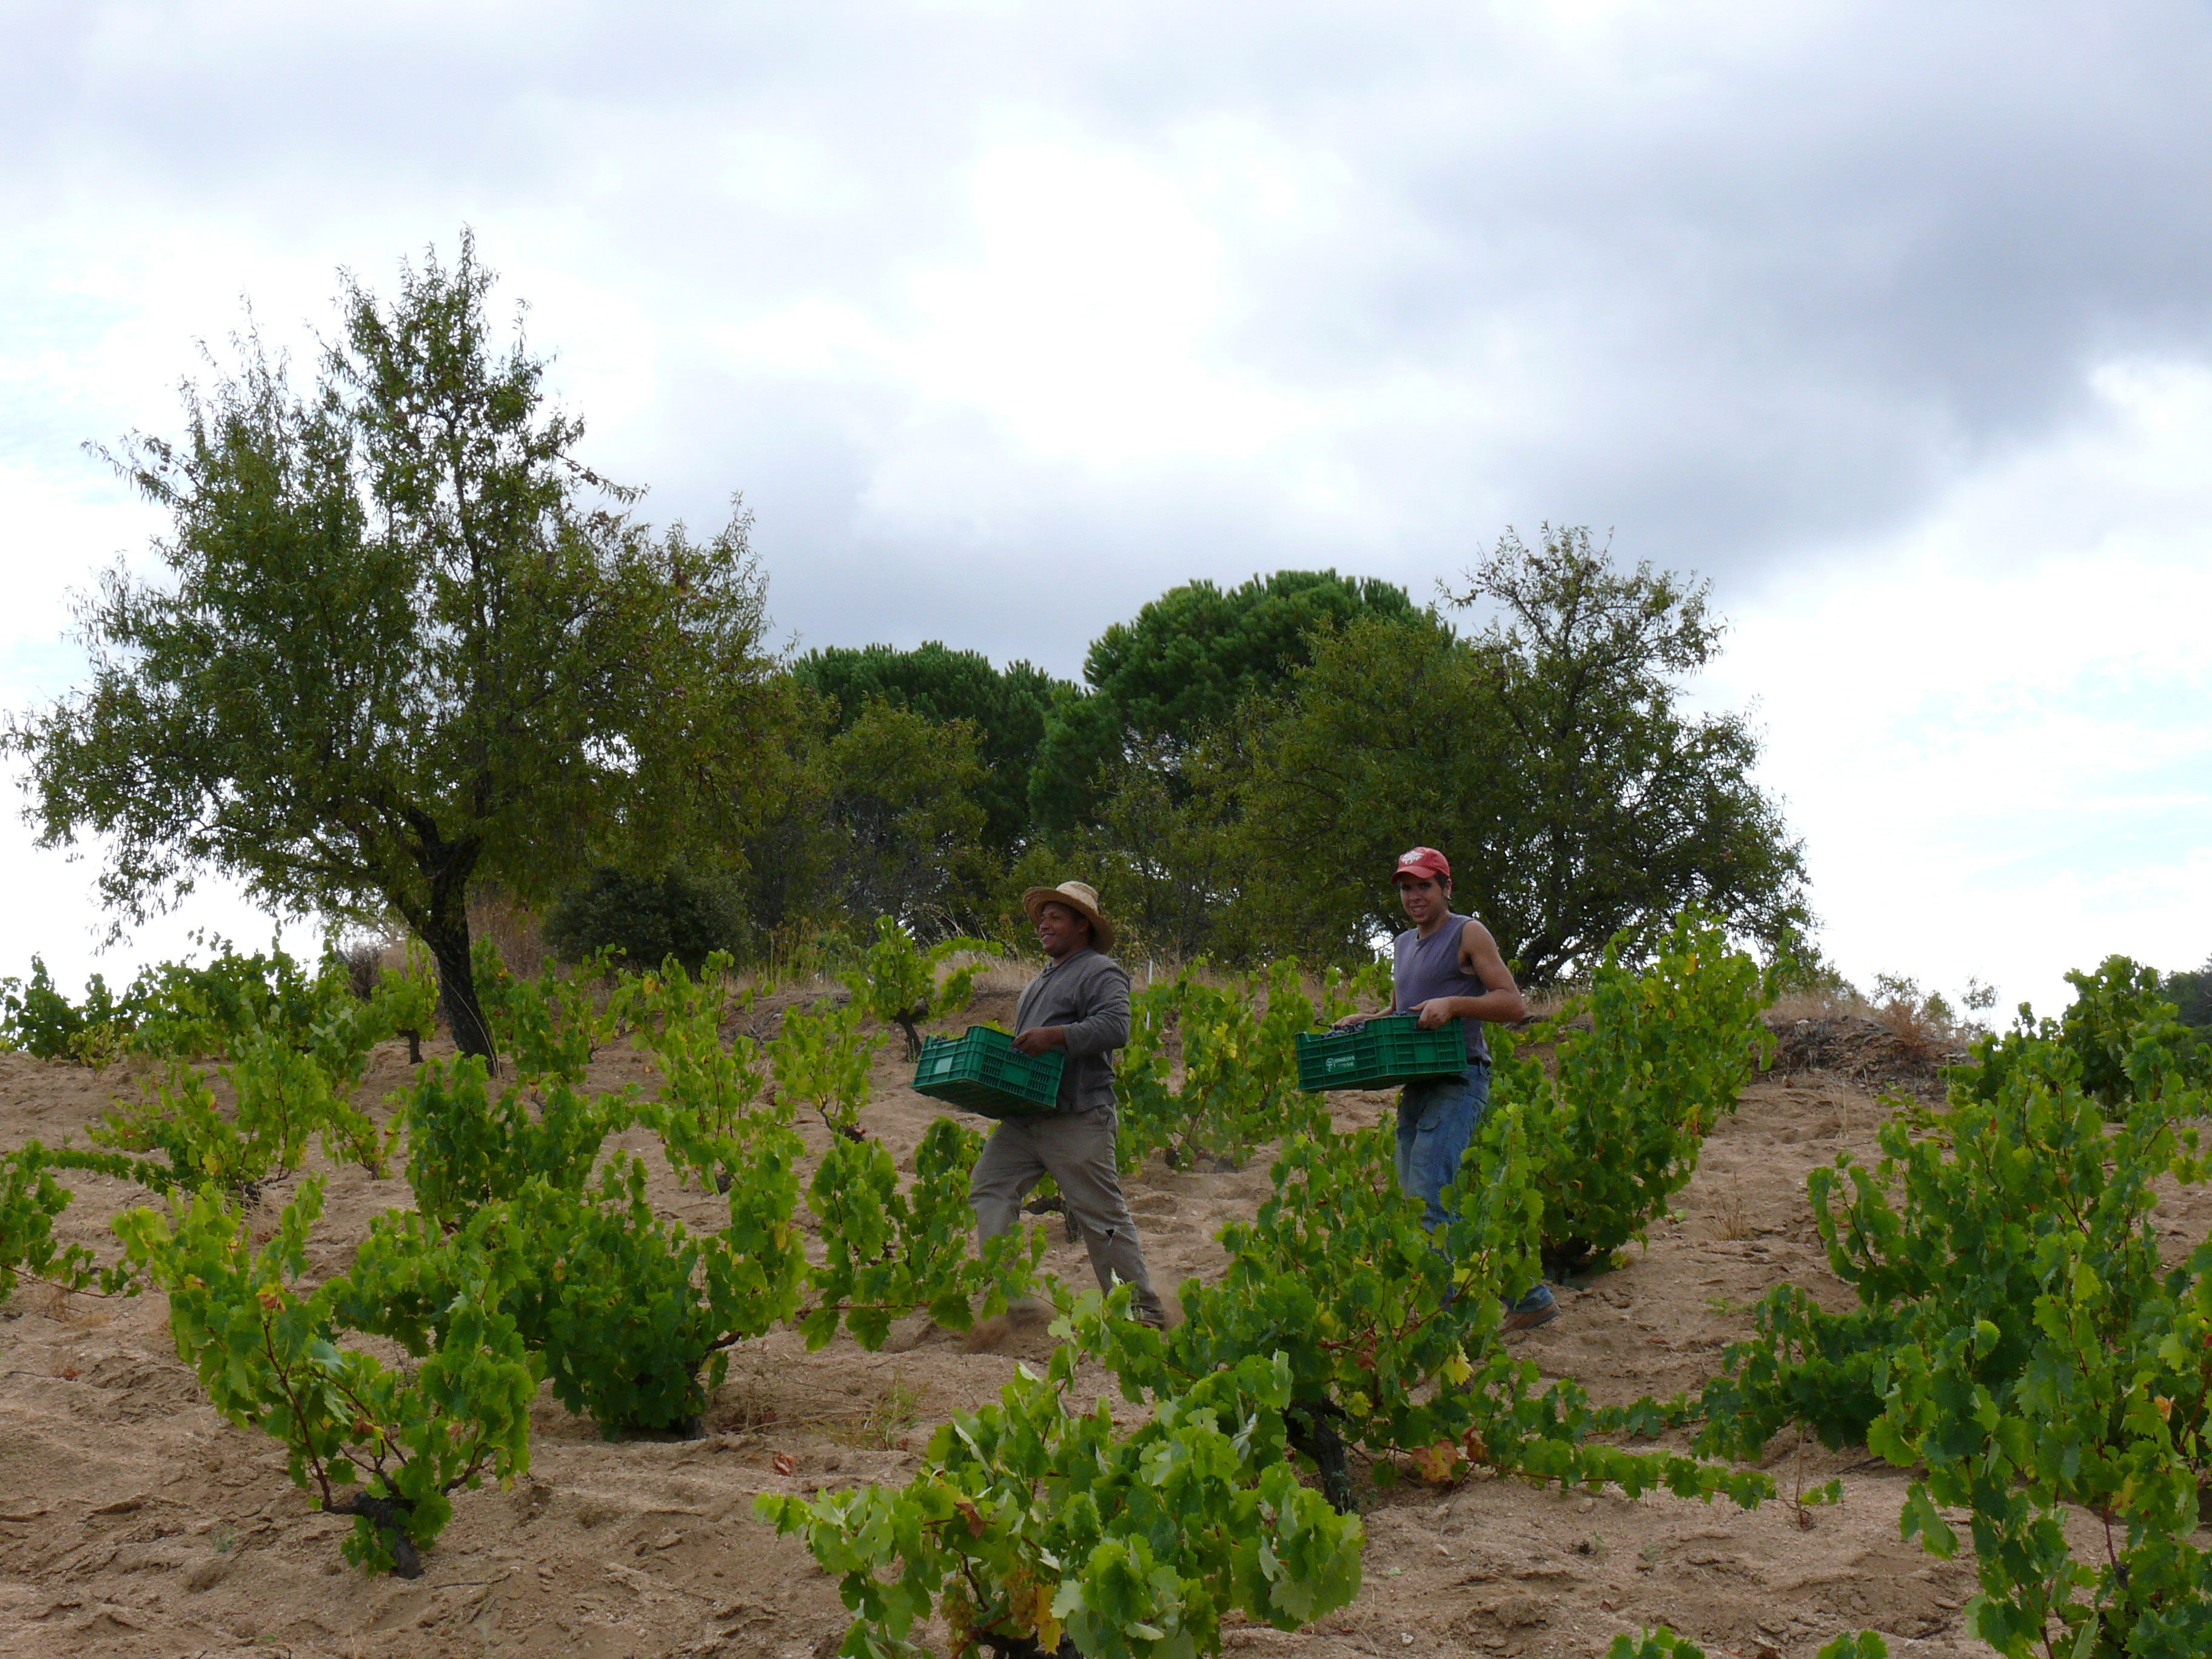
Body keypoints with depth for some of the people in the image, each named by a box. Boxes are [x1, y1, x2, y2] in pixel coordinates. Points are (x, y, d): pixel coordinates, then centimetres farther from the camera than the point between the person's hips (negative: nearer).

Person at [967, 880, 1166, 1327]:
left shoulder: (1101, 972, -3)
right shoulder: (1041, 980, 26)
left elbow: (1116, 1027, -20)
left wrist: (1055, 1035, -26)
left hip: (1077, 1118, -9)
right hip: (1025, 1115, 9)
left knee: (1102, 1214, -5)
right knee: (989, 1187, -1)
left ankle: (1142, 1309, 3)